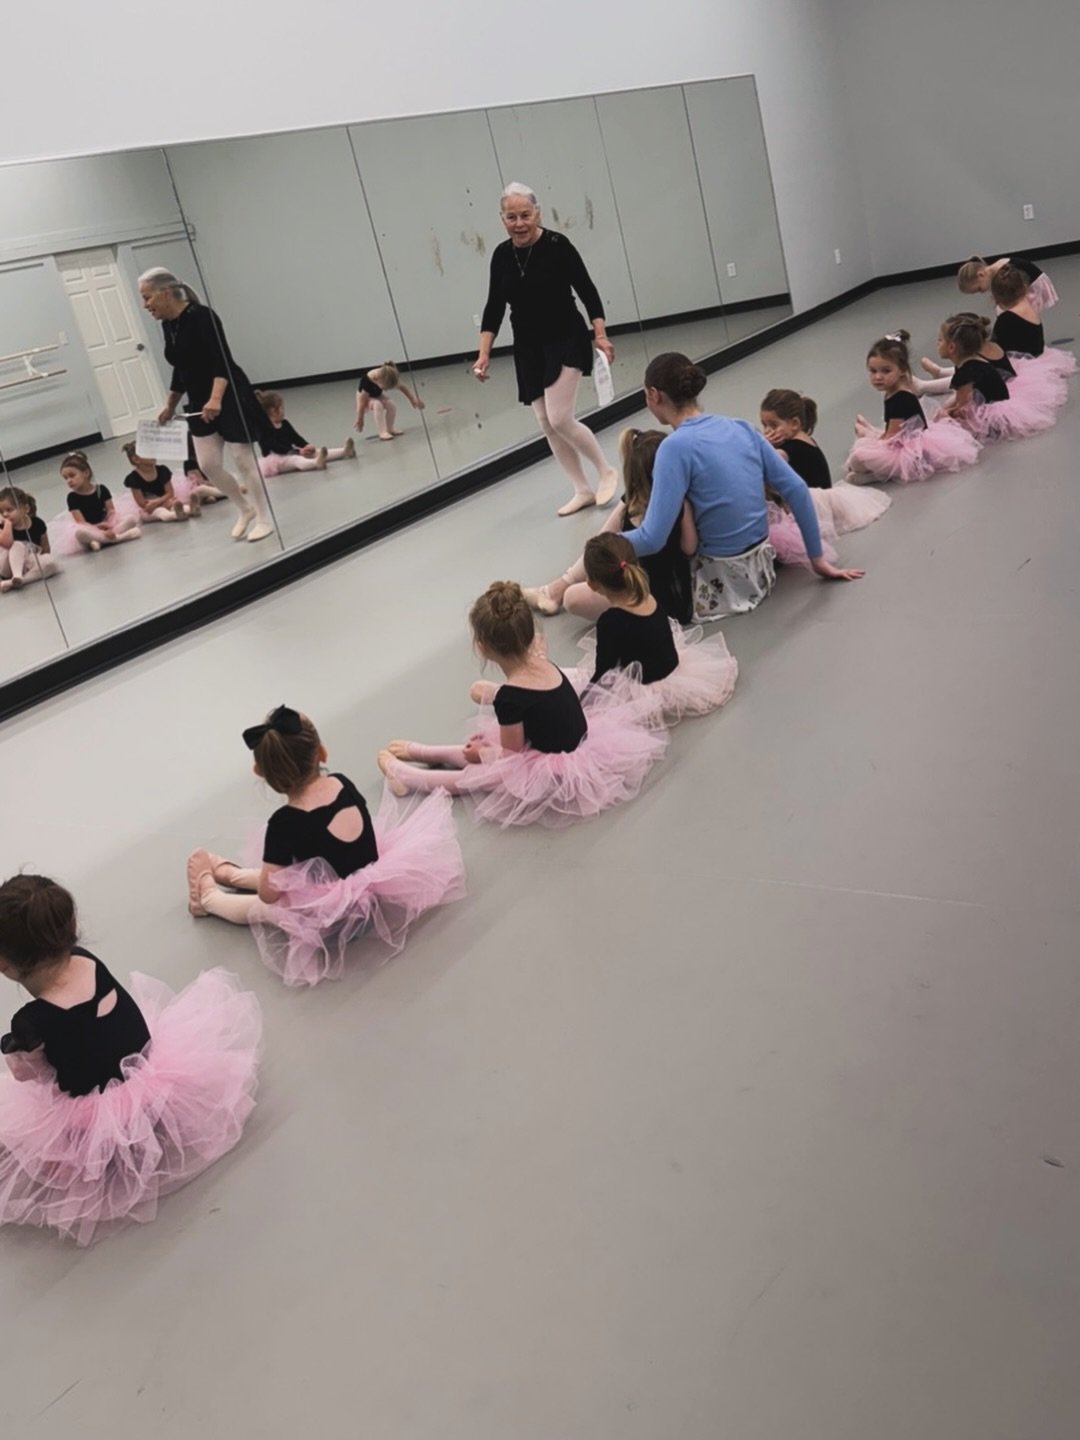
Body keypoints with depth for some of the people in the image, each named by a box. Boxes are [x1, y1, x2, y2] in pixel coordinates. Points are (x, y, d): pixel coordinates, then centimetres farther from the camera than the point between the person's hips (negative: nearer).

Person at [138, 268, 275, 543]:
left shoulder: (200, 316, -18)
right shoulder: (167, 324, 6)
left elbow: (222, 361, -26)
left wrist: (216, 398, -39)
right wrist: (170, 406, 22)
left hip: (228, 398, -8)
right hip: (201, 403, 8)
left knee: (242, 460, -1)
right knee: (208, 465, 5)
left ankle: (264, 518, 13)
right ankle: (245, 509, 25)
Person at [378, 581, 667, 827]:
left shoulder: (510, 697, -27)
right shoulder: (542, 665, -4)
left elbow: (511, 755, -14)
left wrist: (482, 753, 3)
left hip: (555, 773, -9)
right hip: (577, 747, 9)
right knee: (483, 744, 22)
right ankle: (424, 753, 36)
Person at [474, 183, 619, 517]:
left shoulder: (557, 245, -13)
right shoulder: (501, 255, 1)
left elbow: (587, 291, -10)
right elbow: (494, 307, 5)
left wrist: (600, 335, -17)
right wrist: (484, 353, -2)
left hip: (566, 341, -6)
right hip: (529, 348, 6)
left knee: (559, 418, -16)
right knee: (546, 423, 5)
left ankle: (606, 471, 7)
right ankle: (583, 490, 18)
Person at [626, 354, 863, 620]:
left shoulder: (677, 447, -20)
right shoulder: (741, 428, 2)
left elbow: (652, 539, -25)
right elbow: (796, 490, 3)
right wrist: (818, 559, 10)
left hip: (722, 579, -7)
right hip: (759, 568, 7)